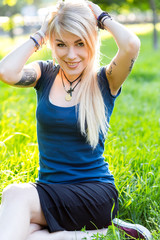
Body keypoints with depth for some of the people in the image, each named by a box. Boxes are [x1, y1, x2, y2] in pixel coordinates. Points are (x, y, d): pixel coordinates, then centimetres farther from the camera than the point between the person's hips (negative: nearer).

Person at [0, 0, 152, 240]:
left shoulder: (105, 81, -2)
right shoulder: (45, 74, 6)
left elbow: (131, 45, -23)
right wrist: (40, 35, -3)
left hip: (95, 191, -4)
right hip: (48, 190, 4)